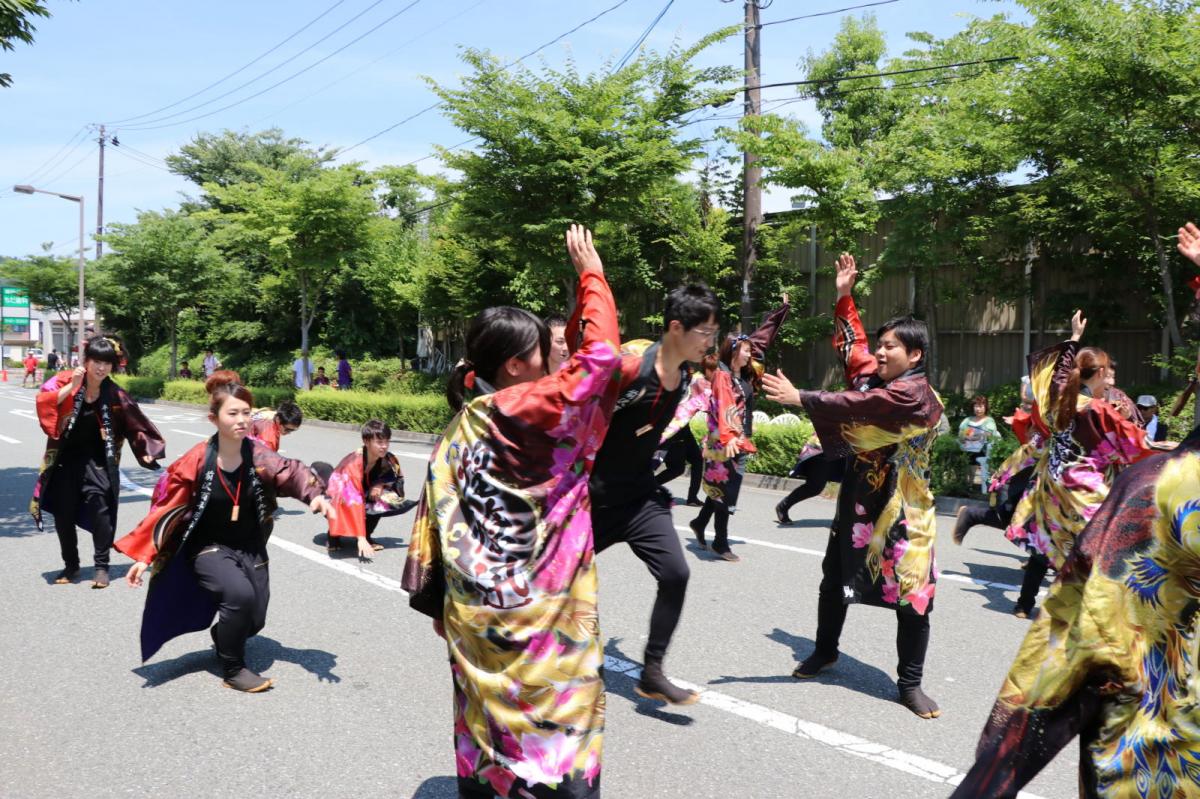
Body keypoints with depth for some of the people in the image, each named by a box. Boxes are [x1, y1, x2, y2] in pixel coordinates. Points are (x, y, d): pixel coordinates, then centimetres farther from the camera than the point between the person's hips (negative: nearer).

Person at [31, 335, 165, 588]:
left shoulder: (114, 394, -4)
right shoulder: (65, 380, -5)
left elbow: (135, 423, 6)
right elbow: (43, 402, -21)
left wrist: (146, 451, 5)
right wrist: (71, 386, -27)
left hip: (97, 460, -1)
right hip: (65, 459, 1)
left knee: (99, 506, -16)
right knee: (63, 513, 9)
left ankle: (101, 566, -3)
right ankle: (71, 566, 27)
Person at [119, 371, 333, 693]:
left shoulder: (257, 455, -13)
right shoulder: (198, 460, -18)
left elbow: (290, 472, -32)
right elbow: (165, 507, -12)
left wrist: (315, 495, -53)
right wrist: (143, 557, -16)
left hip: (251, 550, 4)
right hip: (210, 549, -3)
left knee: (254, 620, 5)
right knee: (240, 594, -31)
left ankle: (221, 634, 44)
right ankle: (233, 669, -7)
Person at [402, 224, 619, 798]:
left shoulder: (461, 428, 5)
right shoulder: (529, 410, -15)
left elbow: (437, 516, 8)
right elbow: (599, 355, -14)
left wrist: (439, 602, 16)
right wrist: (591, 275, -1)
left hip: (473, 607, 7)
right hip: (540, 608, -6)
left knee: (482, 718, 18)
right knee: (561, 719, 5)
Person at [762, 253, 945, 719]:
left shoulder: (915, 394, -19)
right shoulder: (876, 377, 5)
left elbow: (857, 405, -30)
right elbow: (851, 343, 21)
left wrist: (801, 398, -32)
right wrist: (845, 296, 16)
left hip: (901, 510, -8)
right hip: (858, 500, 8)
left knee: (911, 595, -1)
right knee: (835, 579, 16)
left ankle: (910, 684, 12)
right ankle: (825, 651, 36)